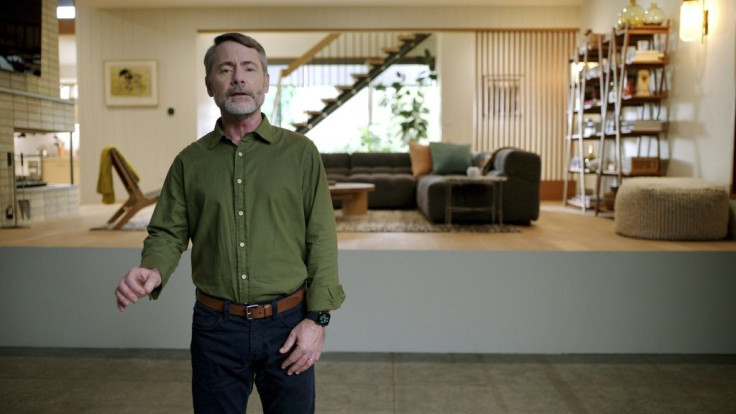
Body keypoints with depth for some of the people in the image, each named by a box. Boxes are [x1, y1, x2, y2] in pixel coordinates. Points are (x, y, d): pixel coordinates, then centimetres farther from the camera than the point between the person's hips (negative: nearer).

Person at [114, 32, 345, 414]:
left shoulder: (300, 153, -1)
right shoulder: (189, 161, 5)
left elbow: (321, 240, -3)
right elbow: (168, 234, 6)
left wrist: (317, 318, -8)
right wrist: (152, 271, -16)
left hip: (288, 324, -1)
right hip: (215, 327, 2)